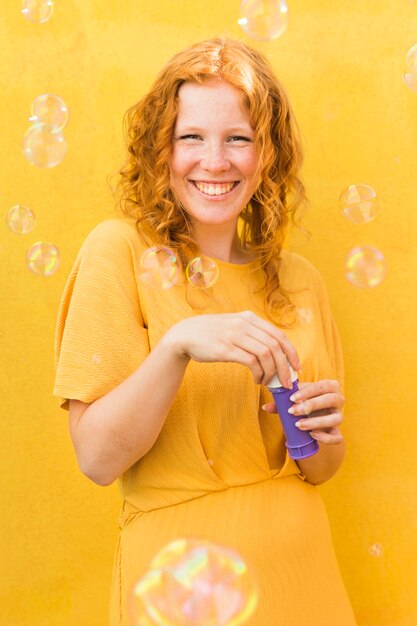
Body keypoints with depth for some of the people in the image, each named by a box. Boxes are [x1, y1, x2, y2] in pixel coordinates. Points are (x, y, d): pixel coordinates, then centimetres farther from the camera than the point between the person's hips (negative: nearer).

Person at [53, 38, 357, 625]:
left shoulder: (297, 279, 2)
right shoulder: (121, 249, -10)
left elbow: (320, 470, 9)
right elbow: (97, 458, -15)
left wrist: (319, 433, -12)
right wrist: (177, 344, -28)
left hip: (297, 569, 4)